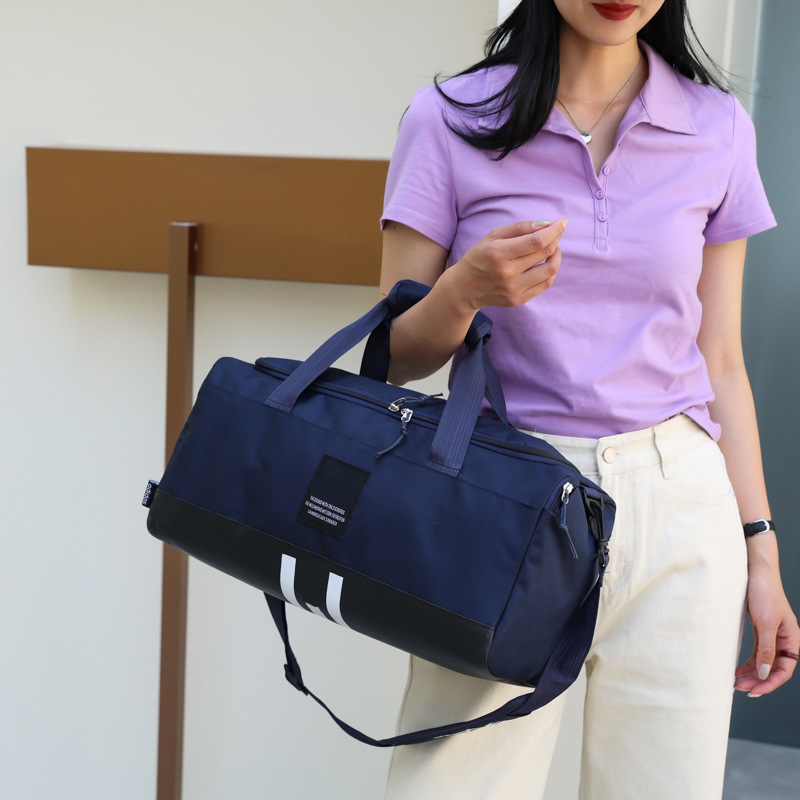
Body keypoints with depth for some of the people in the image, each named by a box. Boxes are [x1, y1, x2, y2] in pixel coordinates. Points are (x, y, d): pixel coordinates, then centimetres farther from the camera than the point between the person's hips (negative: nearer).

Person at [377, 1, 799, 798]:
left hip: (679, 512, 2)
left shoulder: (717, 130, 7)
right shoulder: (449, 120, 0)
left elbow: (720, 364, 10)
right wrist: (467, 290, -19)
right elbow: (394, 358, 2)